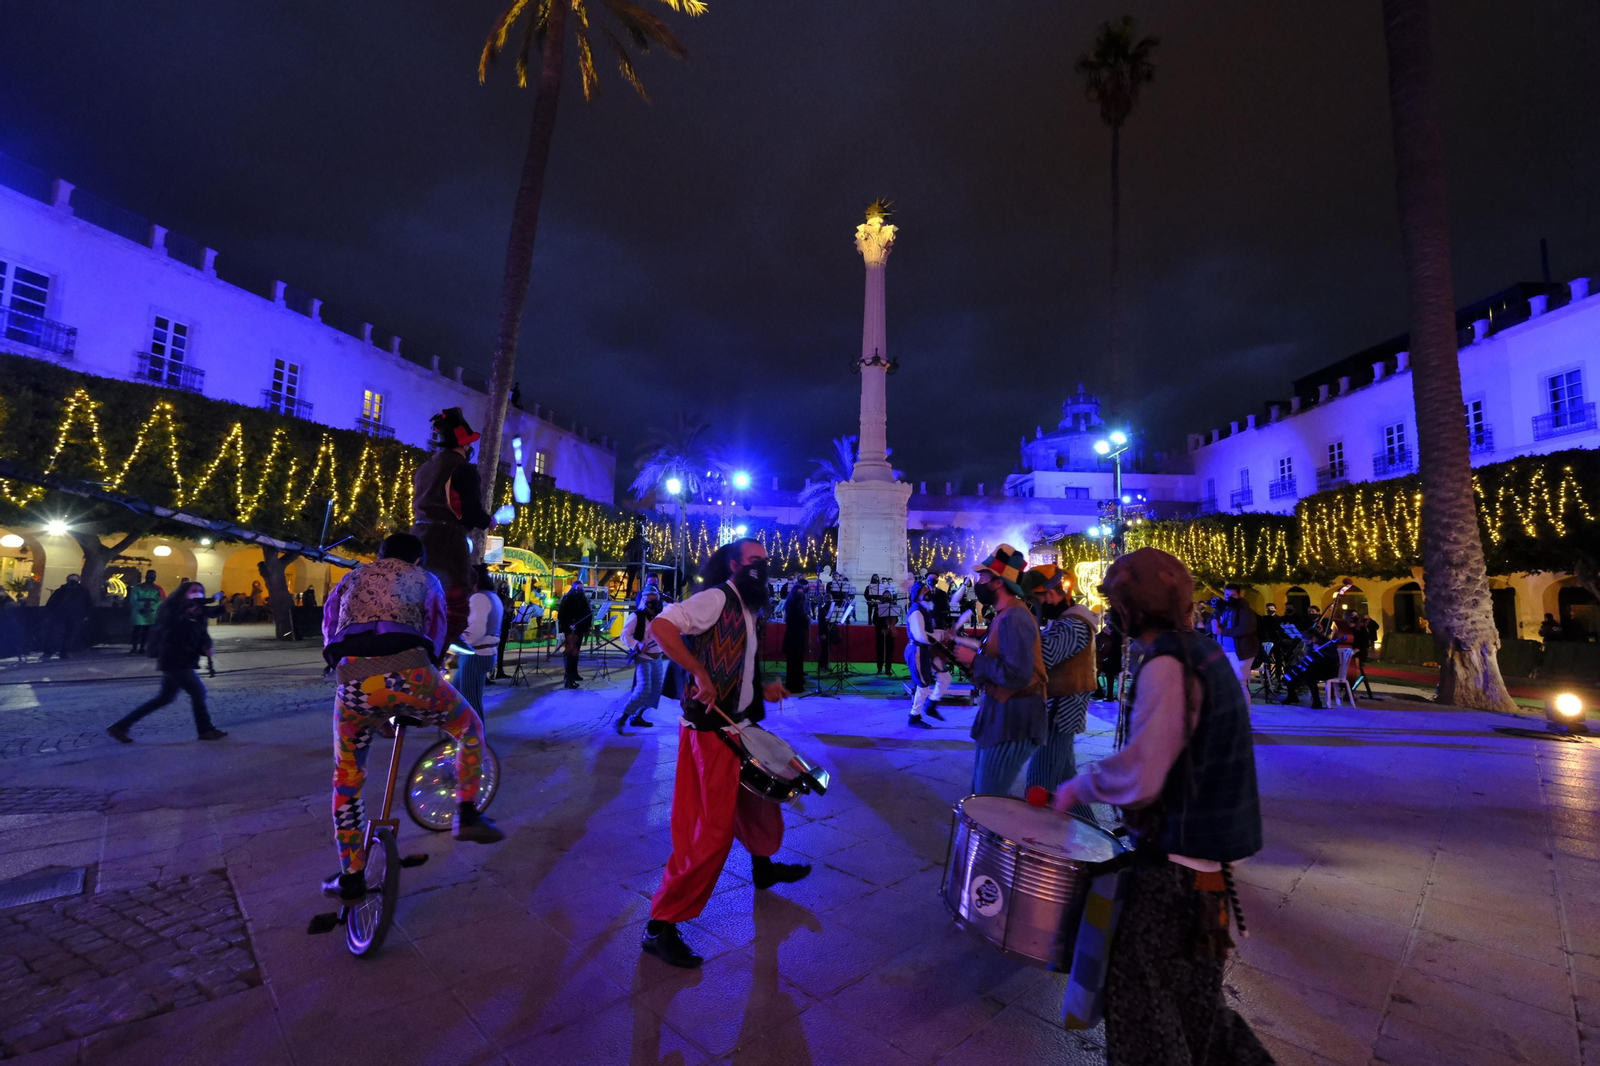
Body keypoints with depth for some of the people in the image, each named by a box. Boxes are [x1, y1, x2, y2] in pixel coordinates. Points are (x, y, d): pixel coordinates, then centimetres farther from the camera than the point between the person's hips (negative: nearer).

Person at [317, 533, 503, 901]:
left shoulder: (349, 579, 31)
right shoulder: (425, 579, 25)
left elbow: (329, 633, 33)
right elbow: (435, 639, 27)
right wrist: (422, 700, 39)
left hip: (352, 681, 3)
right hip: (407, 673, -2)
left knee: (347, 779, 24)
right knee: (470, 726, 25)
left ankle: (351, 876, 30)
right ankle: (467, 815, 17)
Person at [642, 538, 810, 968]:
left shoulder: (746, 611, 13)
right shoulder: (716, 598, -15)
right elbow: (660, 626, -28)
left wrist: (762, 690, 7)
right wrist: (699, 675, -29)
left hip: (738, 725, 10)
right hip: (710, 727, -10)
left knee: (759, 794, 26)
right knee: (714, 829, -7)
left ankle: (763, 865, 52)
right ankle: (661, 925, 7)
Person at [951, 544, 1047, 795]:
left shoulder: (1013, 617, -22)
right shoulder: (1005, 614, 11)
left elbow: (1017, 675, -30)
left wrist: (974, 660, -20)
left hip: (1013, 718, -10)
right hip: (1002, 712, 10)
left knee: (989, 795, 1)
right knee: (981, 789, 20)